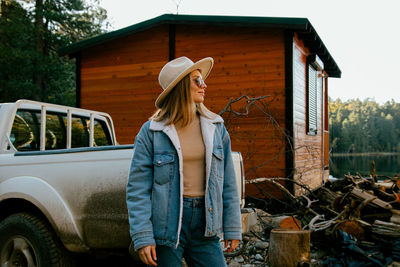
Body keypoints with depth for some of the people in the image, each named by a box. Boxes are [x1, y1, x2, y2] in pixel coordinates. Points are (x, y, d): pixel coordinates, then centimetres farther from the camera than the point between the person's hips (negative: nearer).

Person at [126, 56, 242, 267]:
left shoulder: (216, 127, 6)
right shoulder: (151, 132, -5)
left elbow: (228, 183, 9)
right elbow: (137, 188, -5)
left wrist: (232, 229, 8)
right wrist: (142, 237, -11)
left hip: (205, 223, 3)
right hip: (167, 223, -3)